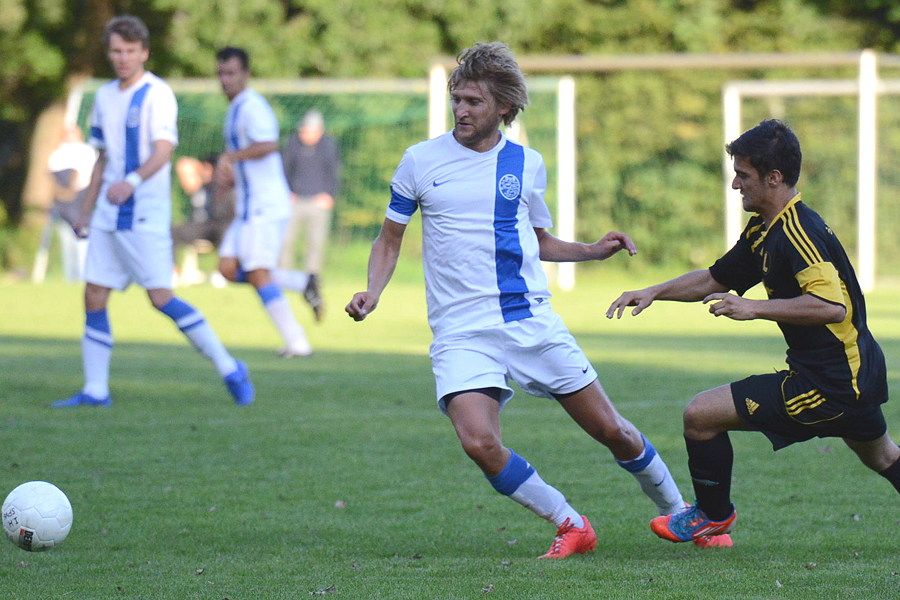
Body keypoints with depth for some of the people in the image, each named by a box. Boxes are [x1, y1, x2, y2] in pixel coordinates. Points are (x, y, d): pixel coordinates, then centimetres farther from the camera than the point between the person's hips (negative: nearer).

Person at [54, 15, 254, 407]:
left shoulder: (157, 94, -9)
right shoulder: (105, 97, 14)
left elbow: (163, 150, -22)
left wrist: (132, 182, -39)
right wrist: (86, 211, 23)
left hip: (145, 214, -7)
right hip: (108, 216, 7)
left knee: (161, 298, -11)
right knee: (94, 298, 2)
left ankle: (230, 370, -1)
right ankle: (95, 390, 7)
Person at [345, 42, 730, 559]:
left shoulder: (526, 164, 9)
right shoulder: (421, 161, 2)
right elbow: (390, 238, 12)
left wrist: (595, 250, 7)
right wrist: (373, 292, -6)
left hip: (533, 322, 2)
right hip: (462, 334, -2)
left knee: (611, 430, 3)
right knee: (479, 442, -25)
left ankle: (679, 512, 28)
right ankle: (570, 526, -5)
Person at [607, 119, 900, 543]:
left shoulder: (797, 233, -21)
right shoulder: (764, 230, 10)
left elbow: (831, 305, -33)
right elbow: (715, 279, 22)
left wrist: (753, 309, -29)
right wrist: (654, 292, 11)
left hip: (829, 381, -11)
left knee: (701, 415, -7)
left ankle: (714, 515, 15)